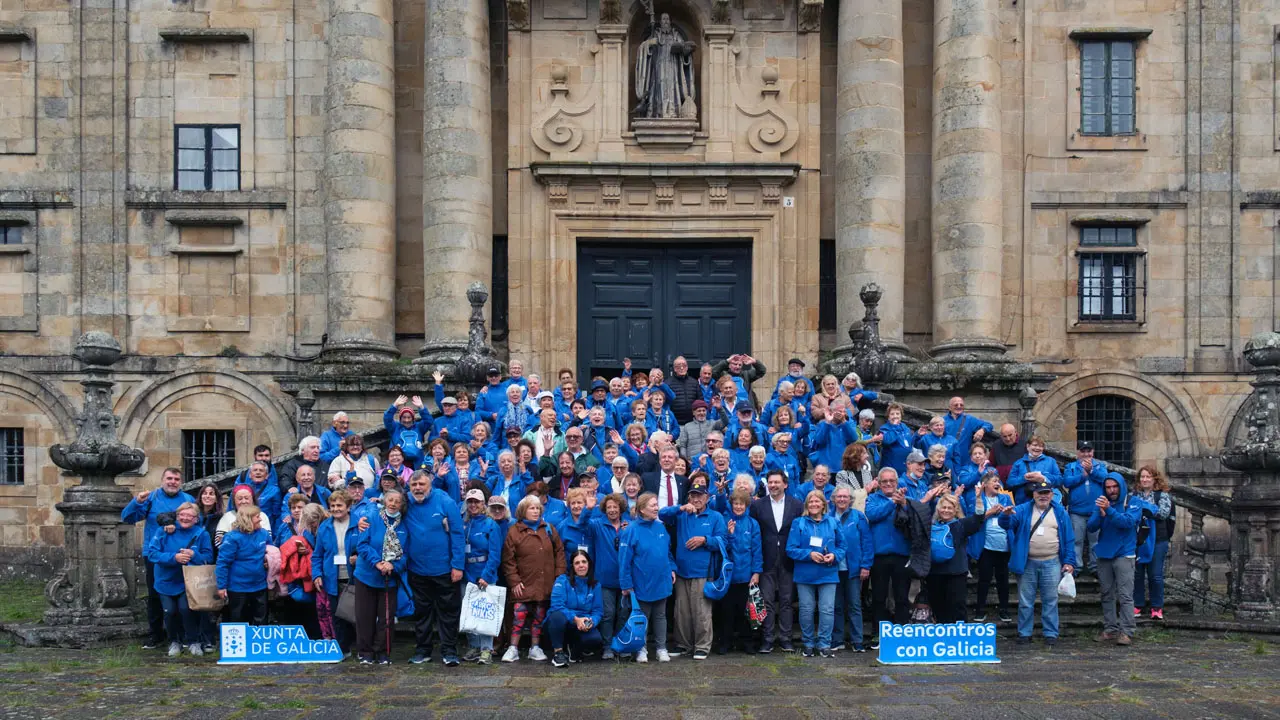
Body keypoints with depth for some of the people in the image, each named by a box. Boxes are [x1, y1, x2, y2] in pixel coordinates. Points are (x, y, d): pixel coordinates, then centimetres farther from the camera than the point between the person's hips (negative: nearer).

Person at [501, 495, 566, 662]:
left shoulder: (548, 529, 9)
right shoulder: (514, 531, -1)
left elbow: (559, 552, 10)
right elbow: (508, 560, -2)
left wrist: (560, 575, 3)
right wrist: (514, 581, -8)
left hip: (545, 584, 3)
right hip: (524, 584, -3)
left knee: (539, 616, 10)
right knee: (519, 615, -7)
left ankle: (535, 648, 20)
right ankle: (513, 648, 2)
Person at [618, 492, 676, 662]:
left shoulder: (661, 527, 2)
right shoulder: (631, 530, -15)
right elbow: (624, 559, -15)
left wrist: (672, 568, 6)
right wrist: (626, 584, -15)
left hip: (661, 583, 5)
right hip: (642, 584, -5)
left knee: (660, 616, 14)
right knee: (642, 618, 11)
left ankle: (661, 648, 24)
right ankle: (641, 649, 22)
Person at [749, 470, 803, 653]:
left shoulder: (797, 505, 3)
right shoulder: (757, 505, 1)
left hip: (788, 560, 1)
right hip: (767, 560, -1)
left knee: (786, 601, 6)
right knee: (767, 601, 1)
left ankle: (785, 638, 13)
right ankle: (768, 639, 6)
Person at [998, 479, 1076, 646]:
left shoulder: (1060, 512, 5)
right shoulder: (1023, 510, 2)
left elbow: (1068, 538, 6)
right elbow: (1006, 524, -11)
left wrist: (1069, 561, -1)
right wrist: (1006, 515, -35)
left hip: (1052, 563, 0)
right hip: (1027, 563, 0)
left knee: (1050, 600, 5)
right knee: (1025, 601, 5)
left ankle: (1051, 633, 11)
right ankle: (1024, 633, 13)